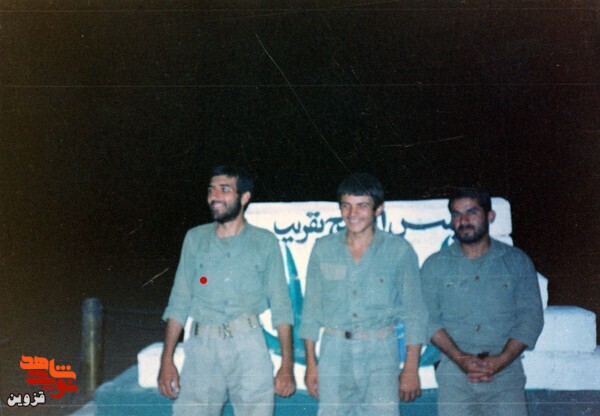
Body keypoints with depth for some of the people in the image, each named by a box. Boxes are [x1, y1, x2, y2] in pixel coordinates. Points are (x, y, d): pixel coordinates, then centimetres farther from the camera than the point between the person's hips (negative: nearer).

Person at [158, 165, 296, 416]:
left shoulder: (265, 242, 6)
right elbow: (179, 302, 9)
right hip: (202, 348, 1)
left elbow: (280, 307, 4)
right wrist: (166, 360, 2)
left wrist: (287, 365, -2)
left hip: (249, 346, -1)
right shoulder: (196, 238, 11)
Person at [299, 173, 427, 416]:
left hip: (380, 353, -2)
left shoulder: (399, 250, 0)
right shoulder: (323, 248, 6)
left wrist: (411, 369, -2)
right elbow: (311, 309, 10)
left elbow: (415, 314, 2)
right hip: (334, 352, 2)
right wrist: (311, 364, 6)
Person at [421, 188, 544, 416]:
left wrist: (502, 359, -11)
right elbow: (429, 318, 1)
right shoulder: (435, 265, 8)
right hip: (454, 375, 0)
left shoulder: (517, 261, 8)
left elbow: (532, 316, 2)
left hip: (505, 373, 0)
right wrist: (460, 358, -13)